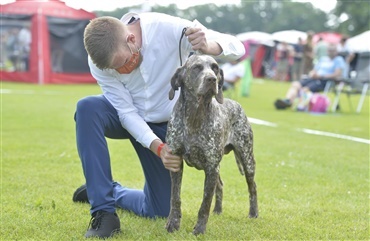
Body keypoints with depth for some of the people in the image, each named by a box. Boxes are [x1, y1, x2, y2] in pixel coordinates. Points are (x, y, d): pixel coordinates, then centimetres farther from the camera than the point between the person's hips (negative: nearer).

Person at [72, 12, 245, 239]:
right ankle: (104, 212, -28)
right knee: (87, 108, -36)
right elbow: (127, 112, -23)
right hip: (127, 115, 0)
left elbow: (237, 47, -30)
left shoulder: (168, 29, -33)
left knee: (159, 211, -3)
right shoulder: (100, 60, -28)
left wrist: (207, 46, -53)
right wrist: (158, 147, -38)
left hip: (166, 124, 0)